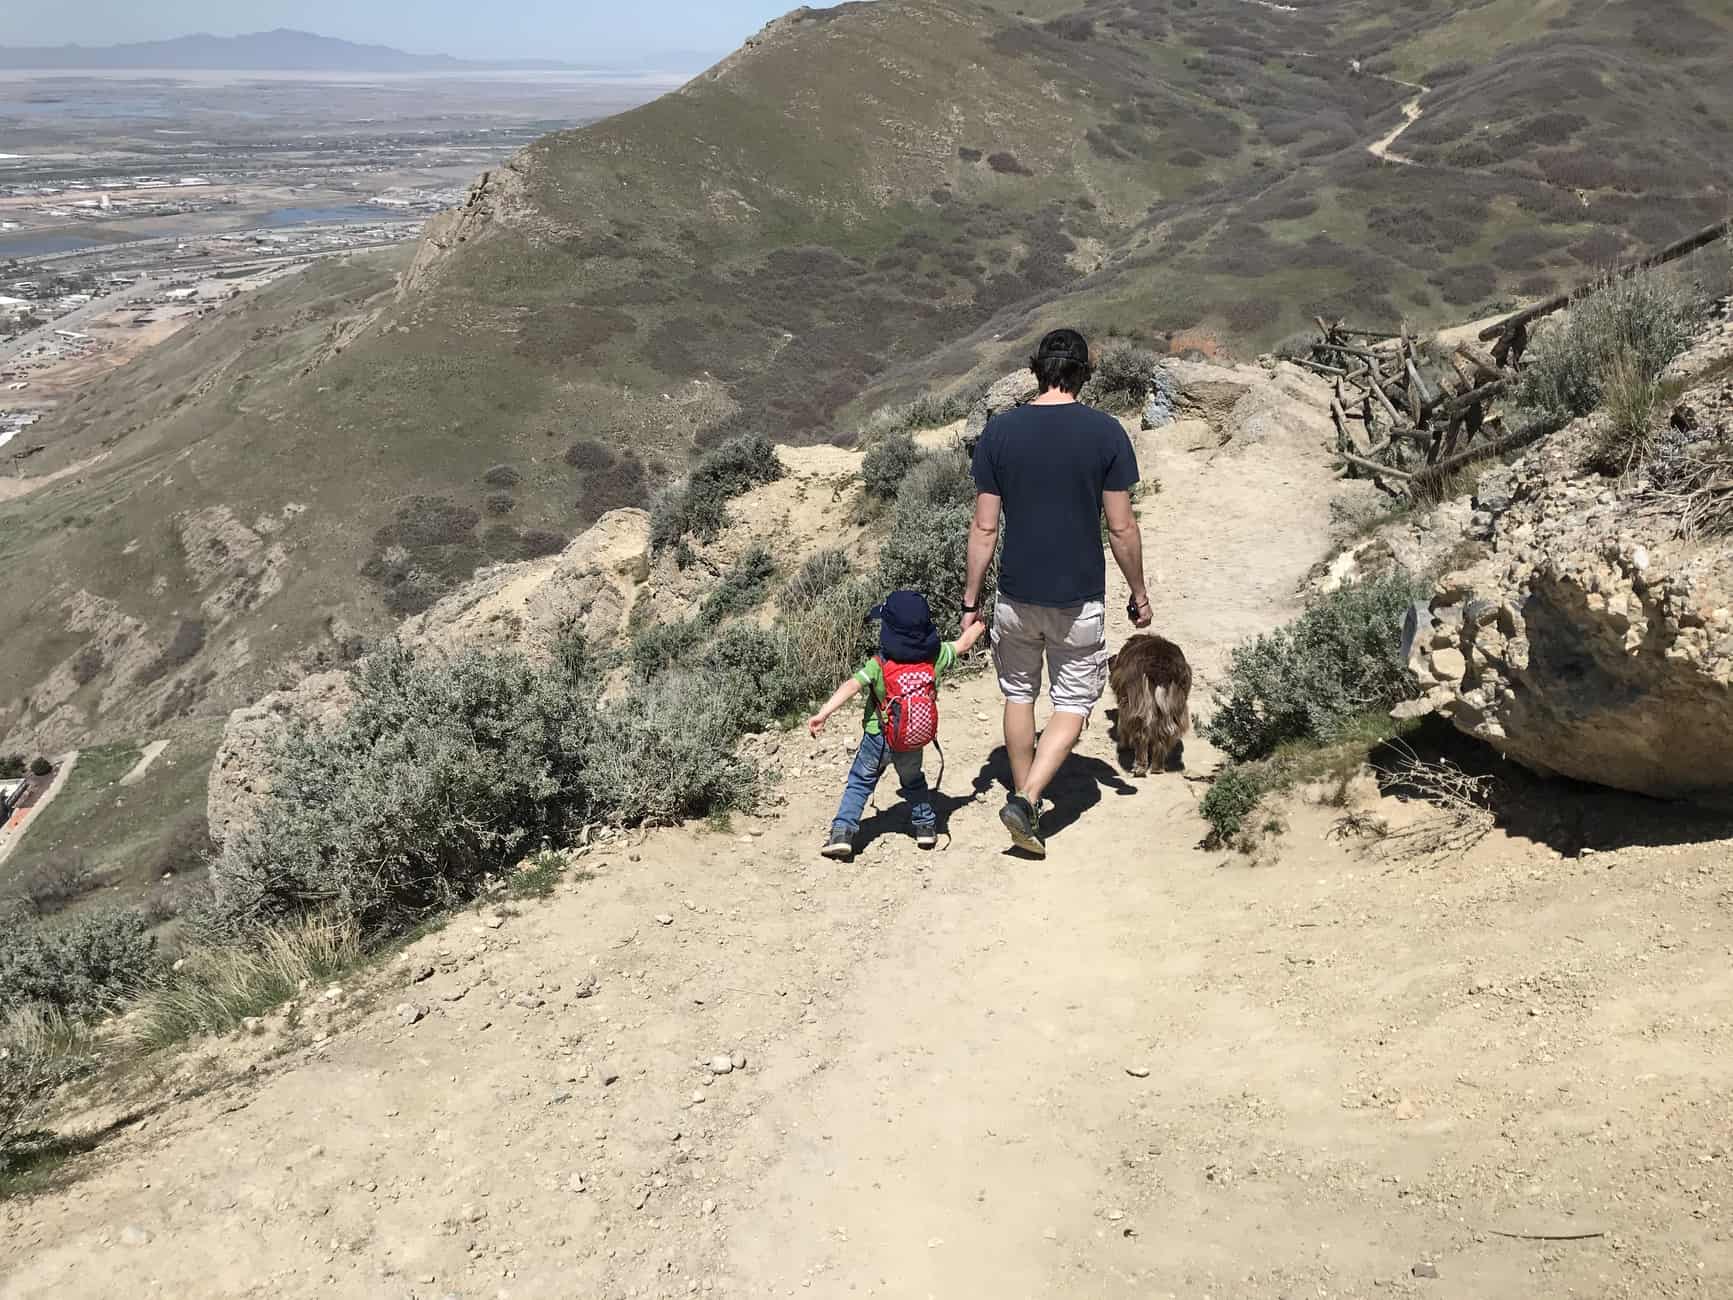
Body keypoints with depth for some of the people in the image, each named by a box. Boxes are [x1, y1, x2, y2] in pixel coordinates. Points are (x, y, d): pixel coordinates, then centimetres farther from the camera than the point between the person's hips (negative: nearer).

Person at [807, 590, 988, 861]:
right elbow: (963, 644, 7)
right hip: (914, 740, 3)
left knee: (859, 783, 13)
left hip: (878, 739, -3)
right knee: (913, 781, 30)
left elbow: (851, 686, -33)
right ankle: (926, 825, 34)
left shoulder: (879, 665, -21)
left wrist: (823, 714, -40)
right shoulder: (935, 657, -10)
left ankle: (842, 831, 2)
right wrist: (977, 625, 27)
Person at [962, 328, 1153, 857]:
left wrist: (971, 599, 5)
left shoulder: (1000, 430, -5)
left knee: (1019, 694, 21)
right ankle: (1025, 800, -6)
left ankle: (1025, 799, 30)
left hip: (1016, 595, 2)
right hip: (1080, 599, -2)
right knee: (1073, 705, 10)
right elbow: (1121, 528, -6)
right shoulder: (1106, 432, -9)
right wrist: (1139, 595, 7)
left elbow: (985, 527, -3)